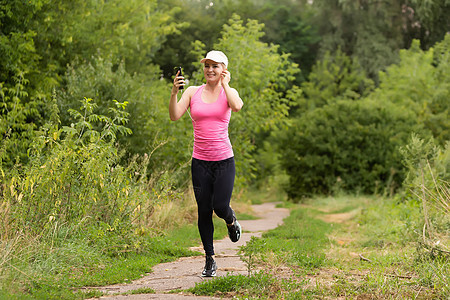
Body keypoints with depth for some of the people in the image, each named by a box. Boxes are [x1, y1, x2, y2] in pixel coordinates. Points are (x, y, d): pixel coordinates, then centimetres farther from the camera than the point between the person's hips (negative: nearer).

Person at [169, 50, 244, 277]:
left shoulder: (229, 92, 1)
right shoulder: (193, 92, 4)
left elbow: (237, 106, -22)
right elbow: (174, 116, -8)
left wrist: (225, 85, -12)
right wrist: (174, 92, -21)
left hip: (224, 160, -1)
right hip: (200, 162, 1)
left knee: (220, 207, -12)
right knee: (204, 211, 3)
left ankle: (231, 220, 27)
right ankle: (210, 260, 17)